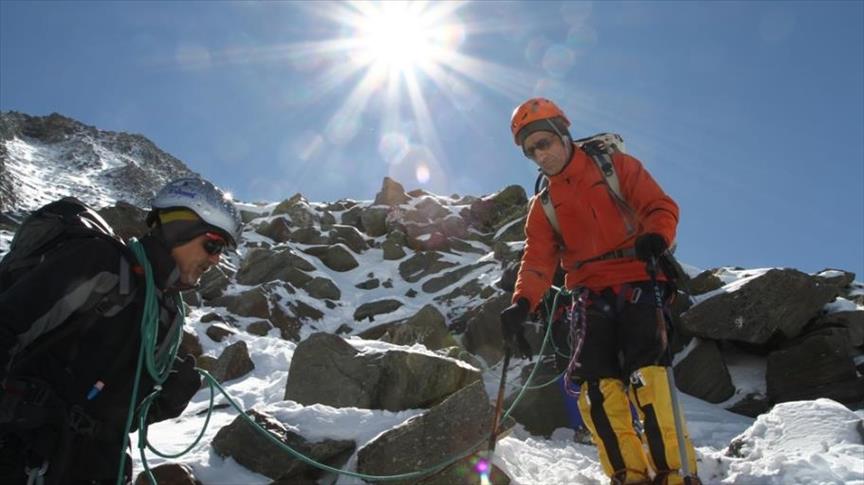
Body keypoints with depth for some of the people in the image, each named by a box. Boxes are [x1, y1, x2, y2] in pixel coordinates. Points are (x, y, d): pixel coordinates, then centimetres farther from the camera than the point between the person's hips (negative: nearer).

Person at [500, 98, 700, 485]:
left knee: (644, 371, -20)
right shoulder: (543, 206, 15)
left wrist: (655, 236, -24)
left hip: (639, 282, -4)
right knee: (596, 385, -7)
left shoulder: (615, 167, 5)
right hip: (595, 297, 4)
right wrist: (522, 304, -15)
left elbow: (661, 206, 0)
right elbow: (538, 260, 4)